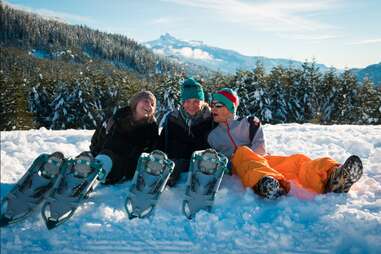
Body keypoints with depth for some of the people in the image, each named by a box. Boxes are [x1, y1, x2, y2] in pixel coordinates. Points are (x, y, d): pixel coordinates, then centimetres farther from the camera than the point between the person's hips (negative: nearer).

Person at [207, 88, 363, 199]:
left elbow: (260, 148, 10)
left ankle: (331, 177, -57)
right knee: (242, 152, -38)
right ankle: (265, 183, -69)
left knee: (297, 160, -27)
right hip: (236, 166, -2)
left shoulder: (246, 124, 22)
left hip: (262, 160, 2)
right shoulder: (212, 136, 26)